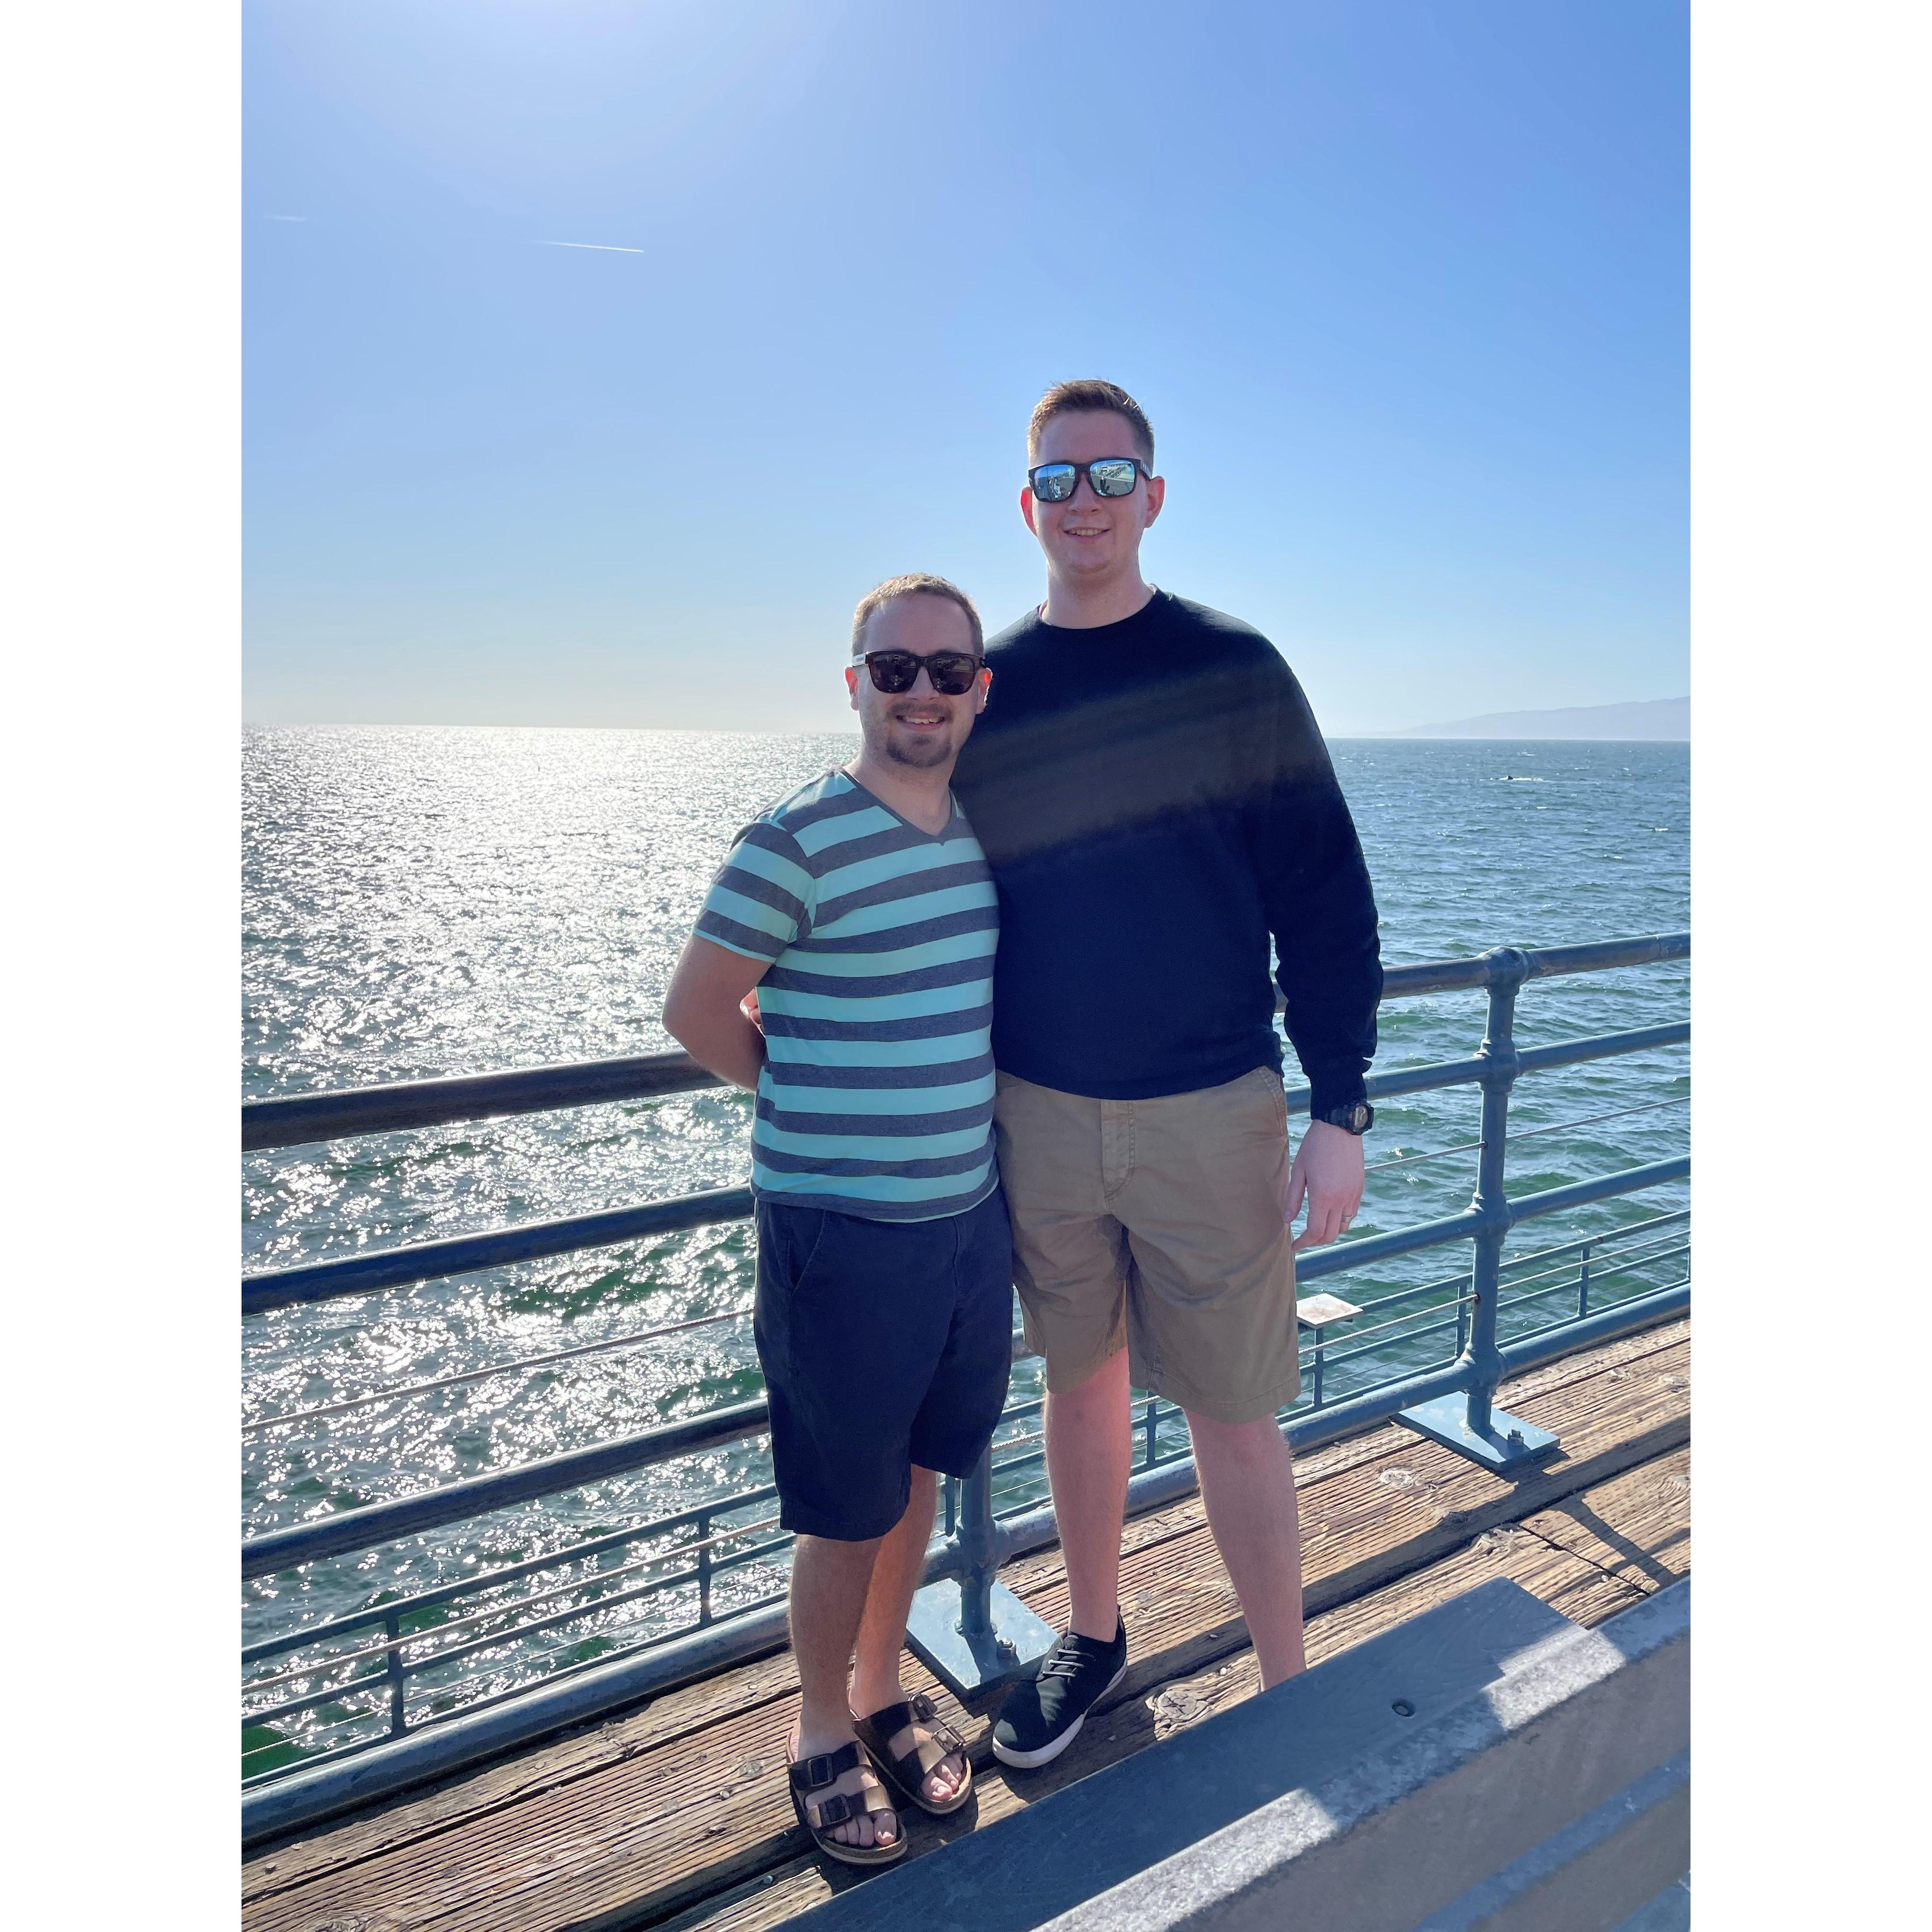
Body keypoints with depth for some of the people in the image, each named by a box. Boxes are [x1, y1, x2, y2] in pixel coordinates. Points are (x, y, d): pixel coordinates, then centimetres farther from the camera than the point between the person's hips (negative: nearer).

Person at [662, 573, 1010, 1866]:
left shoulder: (981, 832, 4)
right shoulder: (800, 842, -16)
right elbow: (699, 1010, -8)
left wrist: (889, 1097, 10)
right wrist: (817, 1103, 2)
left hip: (971, 1212, 6)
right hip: (842, 1232, -6)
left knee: (918, 1479, 21)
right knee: (847, 1515, 10)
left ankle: (883, 1695, 44)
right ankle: (824, 1737, 36)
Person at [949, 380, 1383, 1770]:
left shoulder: (1233, 669, -4)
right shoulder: (986, 692, 4)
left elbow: (1325, 896, -4)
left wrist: (1340, 1111, -9)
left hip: (1211, 1117, -2)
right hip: (1039, 1115, 3)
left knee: (1236, 1420, 6)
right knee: (1084, 1384, 17)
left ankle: (1290, 1696, 28)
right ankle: (1093, 1638, 39)